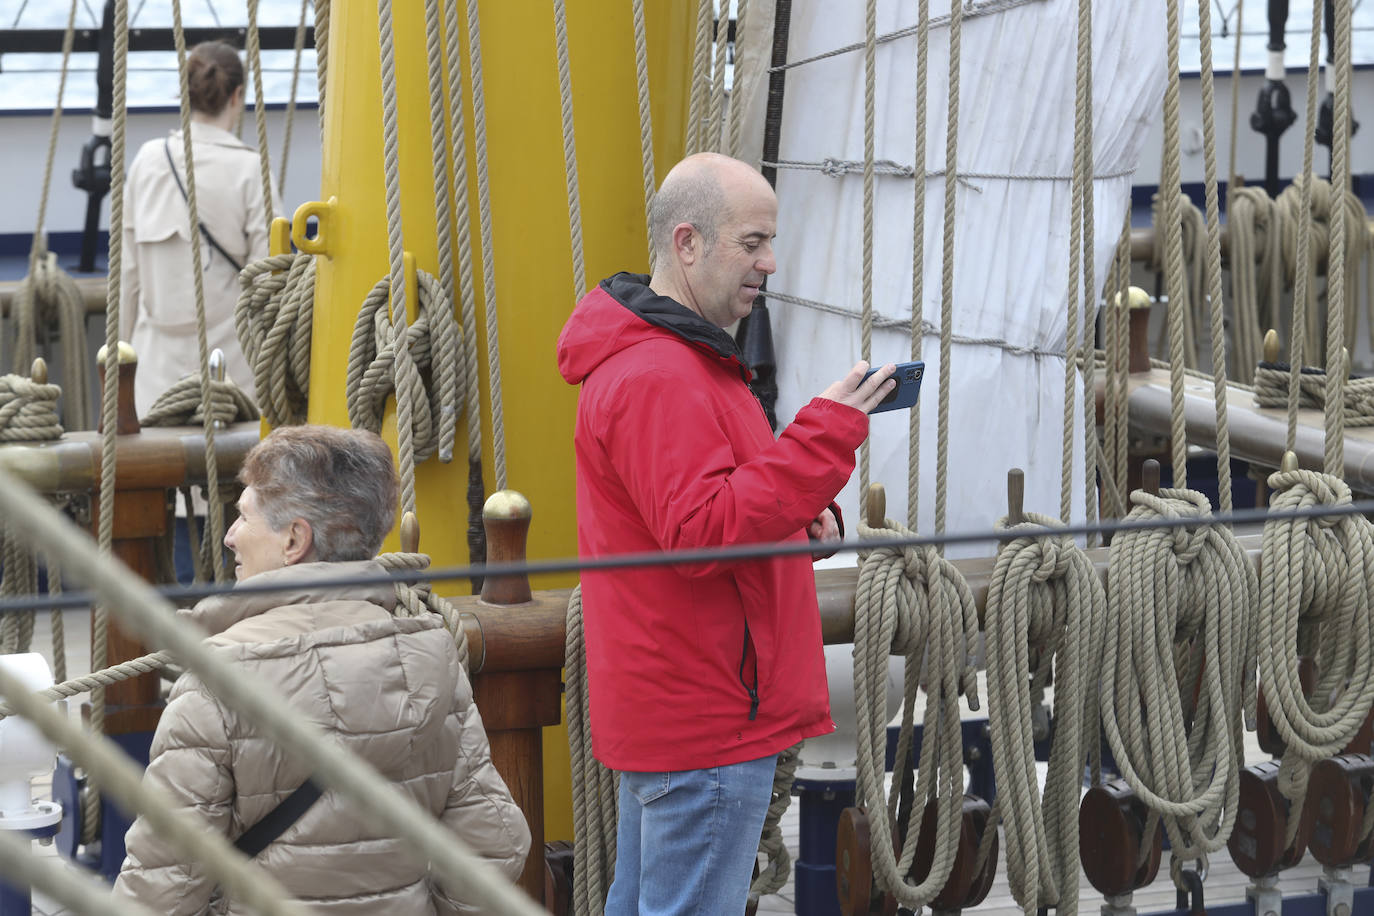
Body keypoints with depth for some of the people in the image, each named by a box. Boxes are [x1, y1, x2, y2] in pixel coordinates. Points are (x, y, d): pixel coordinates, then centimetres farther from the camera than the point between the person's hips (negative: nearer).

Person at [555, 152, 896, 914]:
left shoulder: (673, 358, 17)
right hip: (707, 719, -11)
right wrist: (826, 437, -25)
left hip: (664, 703, 11)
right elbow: (702, 531, -27)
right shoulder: (657, 378, -19)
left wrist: (800, 513, 6)